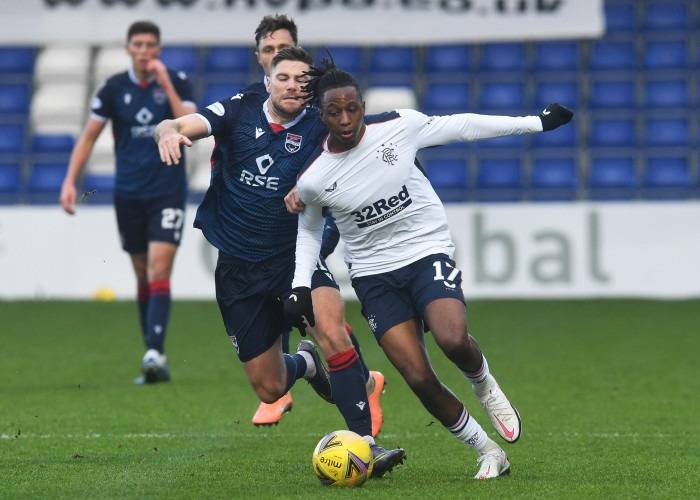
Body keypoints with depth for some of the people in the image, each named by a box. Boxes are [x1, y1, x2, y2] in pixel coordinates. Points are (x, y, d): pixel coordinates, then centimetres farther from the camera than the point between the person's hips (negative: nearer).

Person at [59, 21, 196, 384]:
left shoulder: (177, 83, -4)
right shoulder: (114, 88, 1)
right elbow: (88, 137, 5)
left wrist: (166, 85, -21)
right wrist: (70, 181, -4)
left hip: (167, 193, -3)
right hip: (128, 195, 3)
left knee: (158, 273, -15)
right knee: (143, 277, 8)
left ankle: (154, 353, -22)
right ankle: (155, 360, 14)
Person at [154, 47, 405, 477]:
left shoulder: (319, 128, -4)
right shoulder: (241, 111, -3)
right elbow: (178, 126, -14)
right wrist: (170, 132, -38)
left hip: (295, 256, -1)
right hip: (238, 270, 1)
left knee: (333, 330, -31)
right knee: (269, 389, 6)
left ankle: (363, 442, -26)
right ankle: (303, 363, 43)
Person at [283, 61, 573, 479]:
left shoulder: (399, 126, -10)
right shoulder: (312, 180, -8)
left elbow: (461, 126, 4)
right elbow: (309, 230, 13)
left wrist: (537, 123, 9)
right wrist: (301, 287, 2)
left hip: (427, 252, -1)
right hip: (374, 275, 1)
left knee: (453, 339, -30)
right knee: (418, 378, -11)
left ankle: (485, 386, 7)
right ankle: (489, 453, 8)